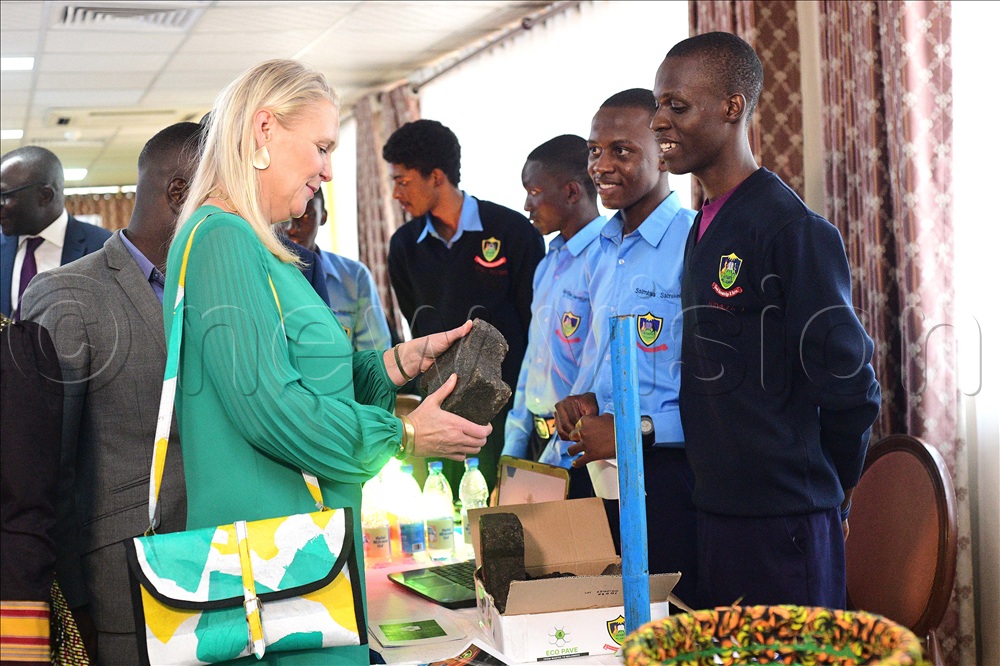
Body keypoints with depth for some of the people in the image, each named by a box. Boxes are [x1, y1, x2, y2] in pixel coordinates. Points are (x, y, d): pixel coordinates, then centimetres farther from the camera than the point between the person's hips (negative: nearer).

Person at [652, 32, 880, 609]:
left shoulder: (792, 230, -15)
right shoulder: (704, 227, 12)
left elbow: (848, 384, -14)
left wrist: (830, 487, -2)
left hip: (781, 518, -8)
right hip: (715, 510, 8)